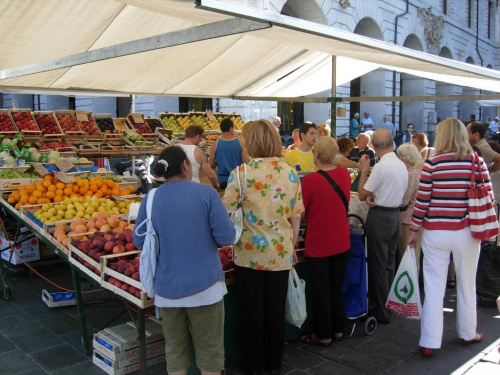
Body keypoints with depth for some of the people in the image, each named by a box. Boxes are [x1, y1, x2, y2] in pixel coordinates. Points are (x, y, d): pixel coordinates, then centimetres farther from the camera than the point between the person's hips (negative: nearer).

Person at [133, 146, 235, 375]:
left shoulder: (151, 198, 0)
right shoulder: (205, 192, -9)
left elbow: (139, 242, 8)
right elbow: (226, 237, -11)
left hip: (167, 287, 3)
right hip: (204, 284, -3)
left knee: (175, 349, 17)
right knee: (210, 349, 12)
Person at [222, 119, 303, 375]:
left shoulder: (241, 173, -13)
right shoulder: (290, 173, -1)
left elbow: (226, 211, -12)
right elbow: (296, 216, 4)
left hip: (250, 254, -3)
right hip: (281, 254, 3)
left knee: (251, 311, 12)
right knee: (276, 310, 16)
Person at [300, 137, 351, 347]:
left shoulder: (311, 180, -22)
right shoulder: (344, 174, -5)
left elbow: (301, 213, -15)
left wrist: (310, 215, 6)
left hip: (318, 244, -5)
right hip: (341, 241, 5)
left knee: (321, 291, 9)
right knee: (337, 288, 19)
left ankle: (323, 335, 21)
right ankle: (338, 329, 31)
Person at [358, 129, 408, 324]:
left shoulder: (381, 166, -20)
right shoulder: (402, 165, 6)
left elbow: (362, 194, -13)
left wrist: (364, 170, -4)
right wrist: (374, 196, 0)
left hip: (380, 216, -8)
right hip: (396, 214, 8)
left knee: (378, 266, 2)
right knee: (389, 263, 18)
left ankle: (381, 312, 10)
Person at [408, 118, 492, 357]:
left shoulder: (432, 163, -8)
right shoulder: (478, 162, -2)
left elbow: (422, 202, -6)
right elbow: (488, 198, 1)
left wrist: (413, 231, 5)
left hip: (435, 233, -1)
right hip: (467, 233, 2)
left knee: (434, 288, 5)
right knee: (466, 286, 17)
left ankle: (429, 343, 10)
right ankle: (468, 333, 35)